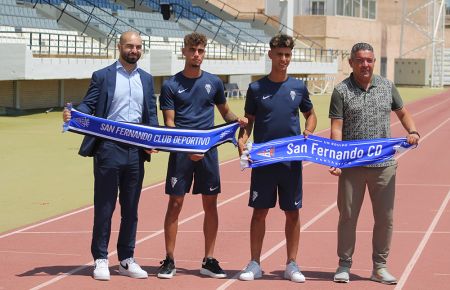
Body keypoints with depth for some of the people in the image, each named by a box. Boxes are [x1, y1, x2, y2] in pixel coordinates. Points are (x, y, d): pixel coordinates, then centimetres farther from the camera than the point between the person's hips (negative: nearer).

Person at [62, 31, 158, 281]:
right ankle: (100, 260, 8)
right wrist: (72, 114, -24)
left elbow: (151, 113, 12)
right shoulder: (102, 76, 1)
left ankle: (126, 260, 18)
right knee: (104, 206, 1)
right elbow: (88, 106, -3)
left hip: (136, 150, 4)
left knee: (131, 208, 9)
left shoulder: (146, 79, 13)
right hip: (109, 148, -4)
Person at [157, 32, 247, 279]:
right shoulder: (171, 85, 0)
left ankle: (209, 260, 13)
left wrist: (237, 120, -3)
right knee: (175, 204, -1)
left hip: (208, 150, 3)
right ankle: (169, 260, 7)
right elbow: (169, 124, -4)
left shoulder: (213, 82, 8)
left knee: (210, 204, 4)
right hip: (181, 151, -3)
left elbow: (224, 111, 21)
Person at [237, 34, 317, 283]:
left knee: (292, 212, 5)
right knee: (259, 211, 4)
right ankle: (255, 264, 13)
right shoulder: (256, 88, 1)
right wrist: (242, 140, -12)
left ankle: (292, 264, 15)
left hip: (292, 160, 1)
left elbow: (310, 114, 17)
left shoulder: (298, 87, 4)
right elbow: (248, 121, 6)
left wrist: (308, 131, -3)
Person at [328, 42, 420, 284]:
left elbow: (402, 113, 20)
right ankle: (344, 266, 15)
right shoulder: (342, 91, -2)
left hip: (384, 165, 3)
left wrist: (412, 131, 0)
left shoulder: (387, 86, 9)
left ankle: (379, 267, 16)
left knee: (385, 218, 5)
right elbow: (336, 128, -7)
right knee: (348, 216, 4)